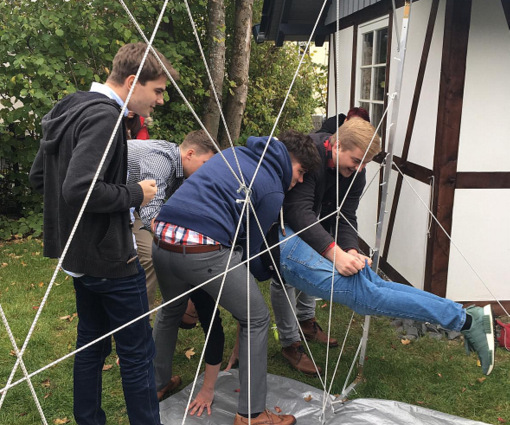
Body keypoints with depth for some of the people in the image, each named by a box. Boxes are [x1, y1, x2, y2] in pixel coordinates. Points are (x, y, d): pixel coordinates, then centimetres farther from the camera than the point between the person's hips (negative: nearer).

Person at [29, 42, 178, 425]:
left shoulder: (69, 111, 10)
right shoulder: (104, 117, -20)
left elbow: (38, 177, 15)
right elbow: (80, 189, -31)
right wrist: (135, 194, -17)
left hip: (79, 256, 10)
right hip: (110, 257, -10)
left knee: (92, 344, 21)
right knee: (137, 353, 3)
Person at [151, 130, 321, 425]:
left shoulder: (234, 154, 22)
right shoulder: (273, 190, 3)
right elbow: (251, 246, 7)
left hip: (162, 242, 7)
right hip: (205, 251, -7)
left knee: (171, 310, 34)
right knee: (256, 319, 13)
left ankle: (157, 383, 48)